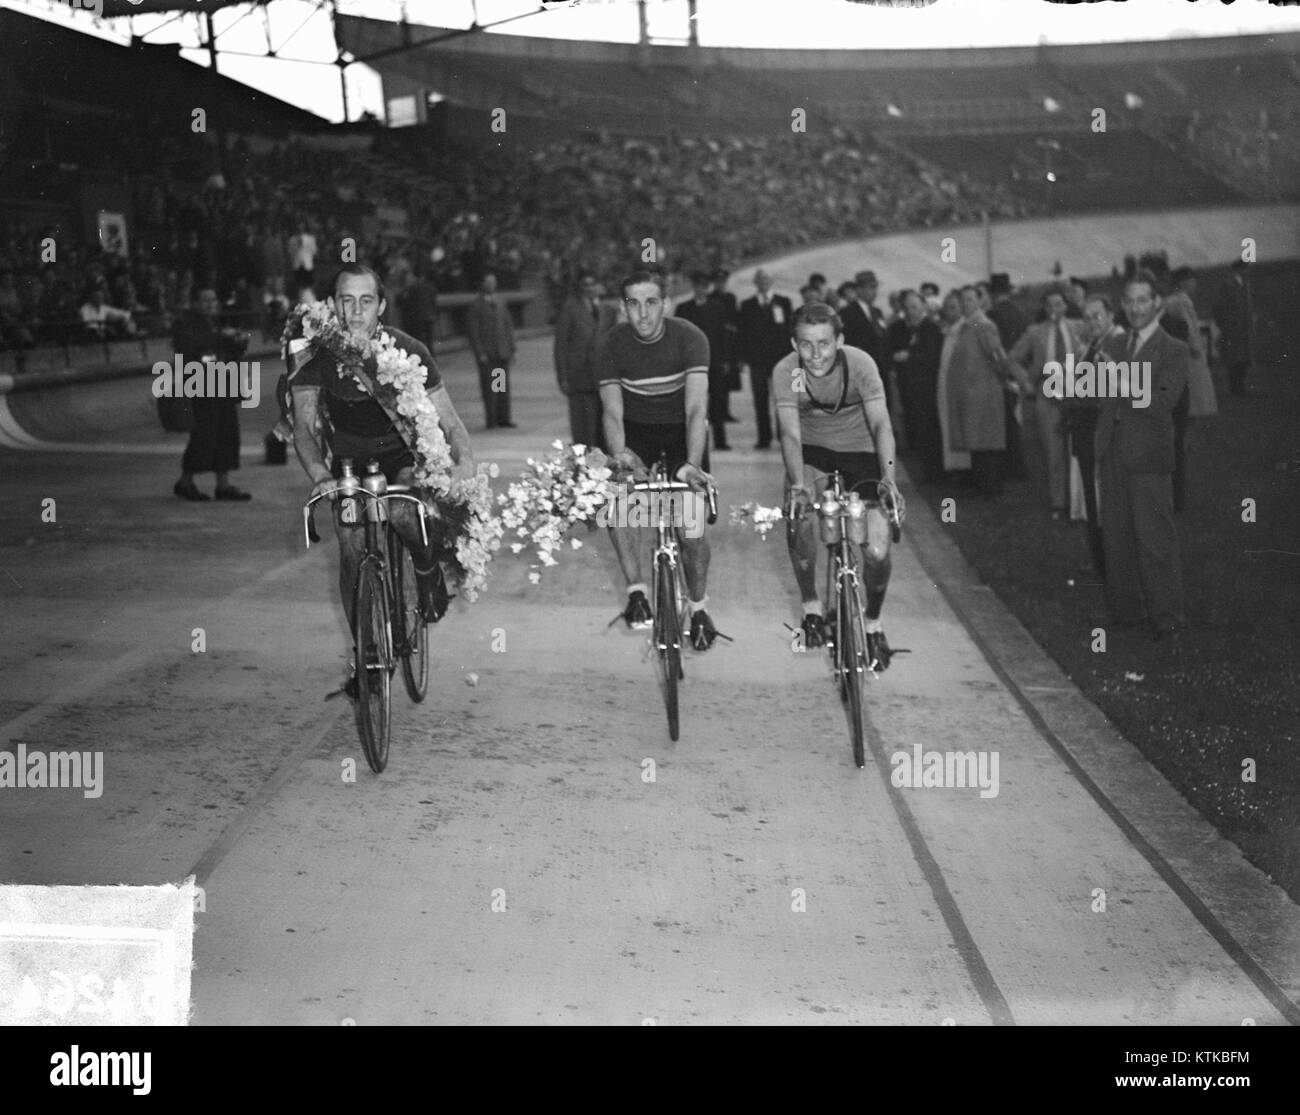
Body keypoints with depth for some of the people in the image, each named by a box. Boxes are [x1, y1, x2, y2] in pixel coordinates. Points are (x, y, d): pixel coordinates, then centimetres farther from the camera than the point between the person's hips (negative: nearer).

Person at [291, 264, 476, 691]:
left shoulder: (408, 351, -18)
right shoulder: (316, 354, -16)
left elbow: (446, 418, -17)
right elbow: (304, 425, -23)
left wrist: (464, 459, -38)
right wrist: (319, 475, -44)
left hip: (403, 456, -2)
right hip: (349, 461, 2)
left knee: (402, 509, -34)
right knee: (352, 555, -8)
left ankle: (427, 567, 1)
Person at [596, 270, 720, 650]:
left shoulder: (689, 338, -24)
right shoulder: (612, 344, -18)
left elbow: (696, 408, -32)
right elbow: (612, 411, -20)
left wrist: (691, 465, -46)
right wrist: (619, 454, -42)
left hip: (681, 429, -2)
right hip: (637, 428, 2)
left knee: (692, 526, -11)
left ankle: (699, 610, 12)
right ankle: (636, 593, -12)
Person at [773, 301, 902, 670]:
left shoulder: (860, 364, -25)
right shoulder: (786, 372, -23)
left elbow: (880, 423, -31)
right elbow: (790, 433, -30)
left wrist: (888, 475, -47)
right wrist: (798, 484, -47)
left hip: (859, 448, -1)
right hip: (812, 448, 1)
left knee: (877, 549, -13)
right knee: (799, 513, -29)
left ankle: (873, 625, 15)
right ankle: (811, 607, -7)